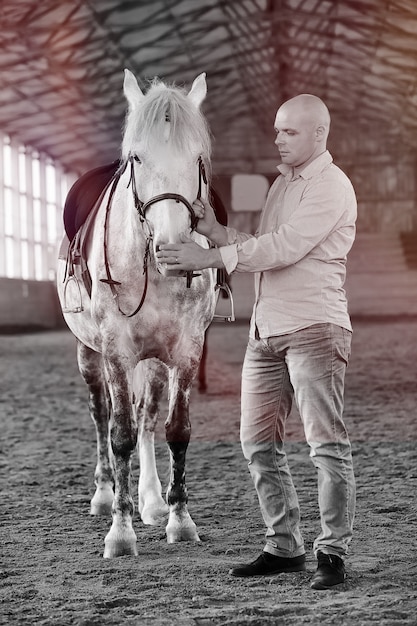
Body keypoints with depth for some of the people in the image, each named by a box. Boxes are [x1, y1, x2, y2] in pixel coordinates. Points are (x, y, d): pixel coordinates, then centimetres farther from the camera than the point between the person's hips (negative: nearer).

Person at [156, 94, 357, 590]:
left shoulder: (331, 186, -9)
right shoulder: (282, 183, 19)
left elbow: (285, 248, -20)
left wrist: (210, 258, -21)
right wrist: (215, 231, 4)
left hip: (313, 329, -9)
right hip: (265, 330, 9)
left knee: (327, 444, -6)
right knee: (258, 442, 9)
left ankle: (332, 553, -2)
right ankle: (283, 546, 17)